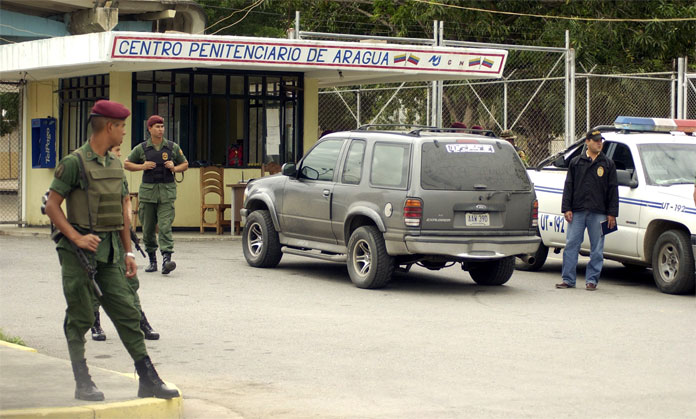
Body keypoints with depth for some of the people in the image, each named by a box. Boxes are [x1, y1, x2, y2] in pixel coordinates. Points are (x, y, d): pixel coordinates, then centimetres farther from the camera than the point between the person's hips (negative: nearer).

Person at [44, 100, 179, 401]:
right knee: (79, 319, 0)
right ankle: (83, 384, 8)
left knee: (127, 313, 2)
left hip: (110, 252, 6)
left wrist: (128, 252, 16)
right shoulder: (74, 162, -8)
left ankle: (148, 381, 3)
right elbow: (51, 206, -9)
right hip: (79, 252, -6)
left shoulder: (116, 165, 14)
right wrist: (77, 237, -18)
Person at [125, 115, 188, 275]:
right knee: (148, 228, 5)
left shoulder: (173, 147, 6)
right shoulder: (141, 148, 5)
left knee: (165, 225, -14)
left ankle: (167, 259, -22)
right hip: (148, 190, 1)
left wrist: (174, 168, -5)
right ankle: (152, 260, 18)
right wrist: (142, 166, -5)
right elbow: (127, 164, 12)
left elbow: (185, 164, 16)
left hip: (167, 191, -1)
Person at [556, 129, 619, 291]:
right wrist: (566, 208, 0)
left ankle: (592, 280, 8)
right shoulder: (576, 162, 10)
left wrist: (612, 214, 1)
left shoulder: (608, 164, 9)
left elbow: (613, 190, 7)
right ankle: (568, 279, 4)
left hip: (598, 213, 0)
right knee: (571, 245, -1)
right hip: (577, 211, 0)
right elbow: (568, 187, 9)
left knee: (597, 249, 1)